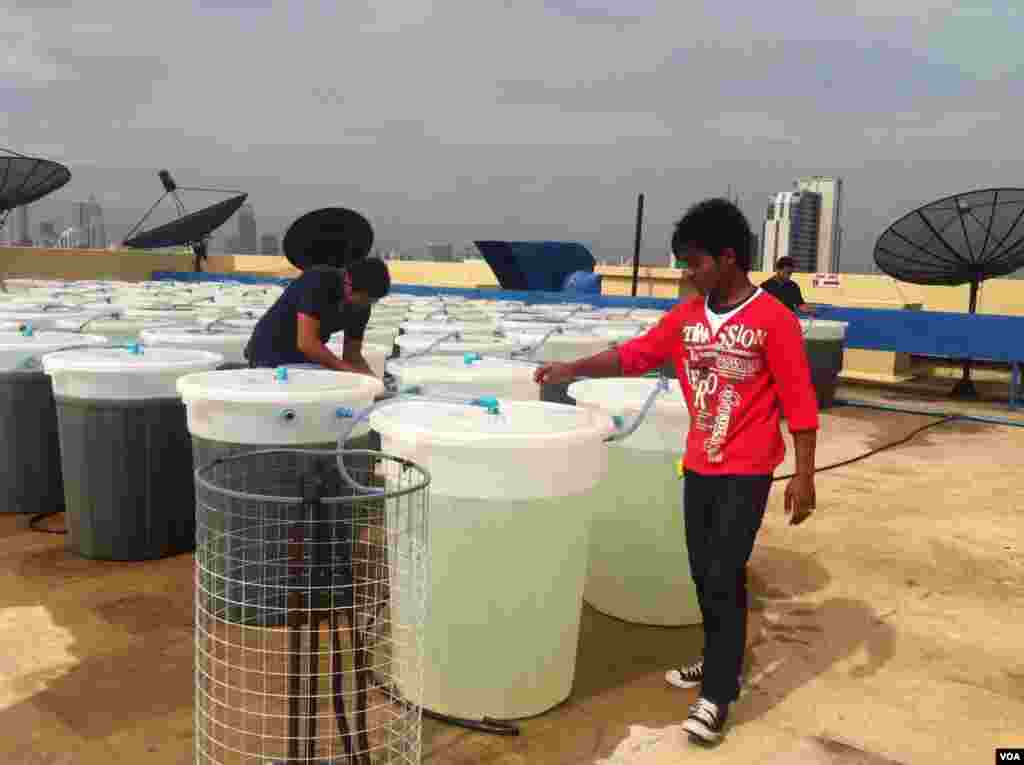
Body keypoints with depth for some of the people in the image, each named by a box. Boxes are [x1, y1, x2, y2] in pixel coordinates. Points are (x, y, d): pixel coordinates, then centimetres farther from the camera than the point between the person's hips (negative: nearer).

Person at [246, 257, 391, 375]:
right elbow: (306, 343, -34)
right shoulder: (319, 281, -28)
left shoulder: (362, 306, -9)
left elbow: (352, 355, 1)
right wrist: (350, 371, -33)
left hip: (309, 357, 6)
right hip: (272, 351, -6)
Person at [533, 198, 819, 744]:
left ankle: (717, 695, 8)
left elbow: (799, 402, -13)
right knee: (702, 574, 15)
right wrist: (574, 368, -5)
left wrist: (804, 475, -12)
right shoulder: (685, 317, 2)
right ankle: (719, 661, 35)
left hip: (747, 472, -6)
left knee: (724, 577, -5)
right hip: (698, 467, 6)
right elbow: (633, 355, 6)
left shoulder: (773, 320, -15)